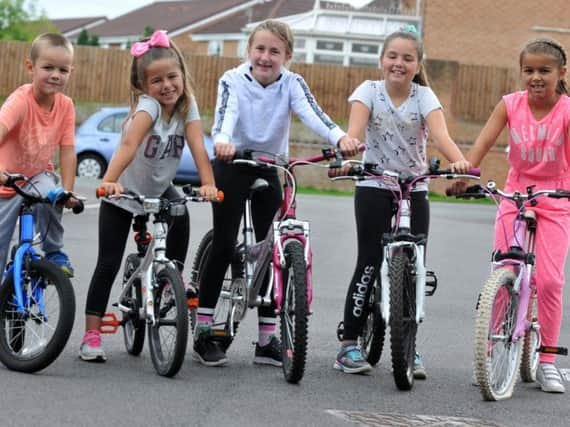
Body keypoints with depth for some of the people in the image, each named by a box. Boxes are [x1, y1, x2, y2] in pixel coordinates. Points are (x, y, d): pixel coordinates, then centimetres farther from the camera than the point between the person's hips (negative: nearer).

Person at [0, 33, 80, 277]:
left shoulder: (66, 105, -13)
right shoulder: (21, 100, -27)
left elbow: (67, 152, -11)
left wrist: (67, 191, -21)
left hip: (38, 176, 2)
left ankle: (55, 253, -10)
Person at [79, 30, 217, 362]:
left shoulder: (187, 105, -14)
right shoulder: (148, 106, -28)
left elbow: (198, 147, -25)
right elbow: (129, 144, -44)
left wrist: (208, 184, -40)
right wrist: (109, 181, -58)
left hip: (159, 190, 4)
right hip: (123, 195, -4)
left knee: (181, 216, -26)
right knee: (108, 264, -6)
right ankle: (92, 335, 0)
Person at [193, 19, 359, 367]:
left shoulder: (291, 84, -9)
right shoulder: (233, 80, -13)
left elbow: (312, 114, -26)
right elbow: (225, 115, -30)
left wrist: (340, 137, -47)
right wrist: (222, 141, -55)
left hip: (269, 171, 3)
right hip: (232, 166, -3)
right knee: (224, 246, -9)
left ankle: (268, 339, 7)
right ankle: (203, 334, -1)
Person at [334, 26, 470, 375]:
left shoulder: (424, 96, -4)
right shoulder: (369, 91, -5)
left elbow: (440, 134, -21)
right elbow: (355, 129, -21)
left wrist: (459, 161, -41)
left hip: (415, 190, 1)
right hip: (374, 189, -1)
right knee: (370, 264, -6)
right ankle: (349, 344, 2)